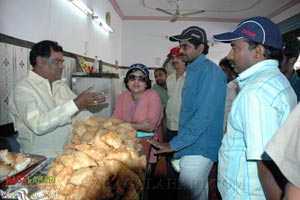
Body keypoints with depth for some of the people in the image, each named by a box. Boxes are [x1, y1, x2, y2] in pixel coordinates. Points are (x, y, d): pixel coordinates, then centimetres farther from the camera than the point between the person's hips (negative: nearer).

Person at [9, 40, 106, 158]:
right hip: (42, 158, -7)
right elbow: (37, 125, -24)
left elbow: (79, 113, 14)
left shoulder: (61, 86, 14)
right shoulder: (23, 88, -9)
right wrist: (75, 104, -27)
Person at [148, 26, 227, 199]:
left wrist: (174, 144, -22)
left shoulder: (209, 71, -17)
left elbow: (204, 115, -25)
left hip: (198, 148, -9)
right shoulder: (193, 70, 13)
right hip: (193, 146, 9)